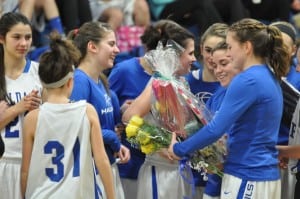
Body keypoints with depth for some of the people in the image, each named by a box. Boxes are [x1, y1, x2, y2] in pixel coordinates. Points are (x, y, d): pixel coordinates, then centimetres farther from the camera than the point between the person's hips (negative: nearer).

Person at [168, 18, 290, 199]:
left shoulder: (247, 81, -16)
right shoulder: (270, 78, 13)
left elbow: (216, 128, -17)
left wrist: (179, 149, -6)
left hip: (246, 176, -9)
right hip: (267, 173, 9)